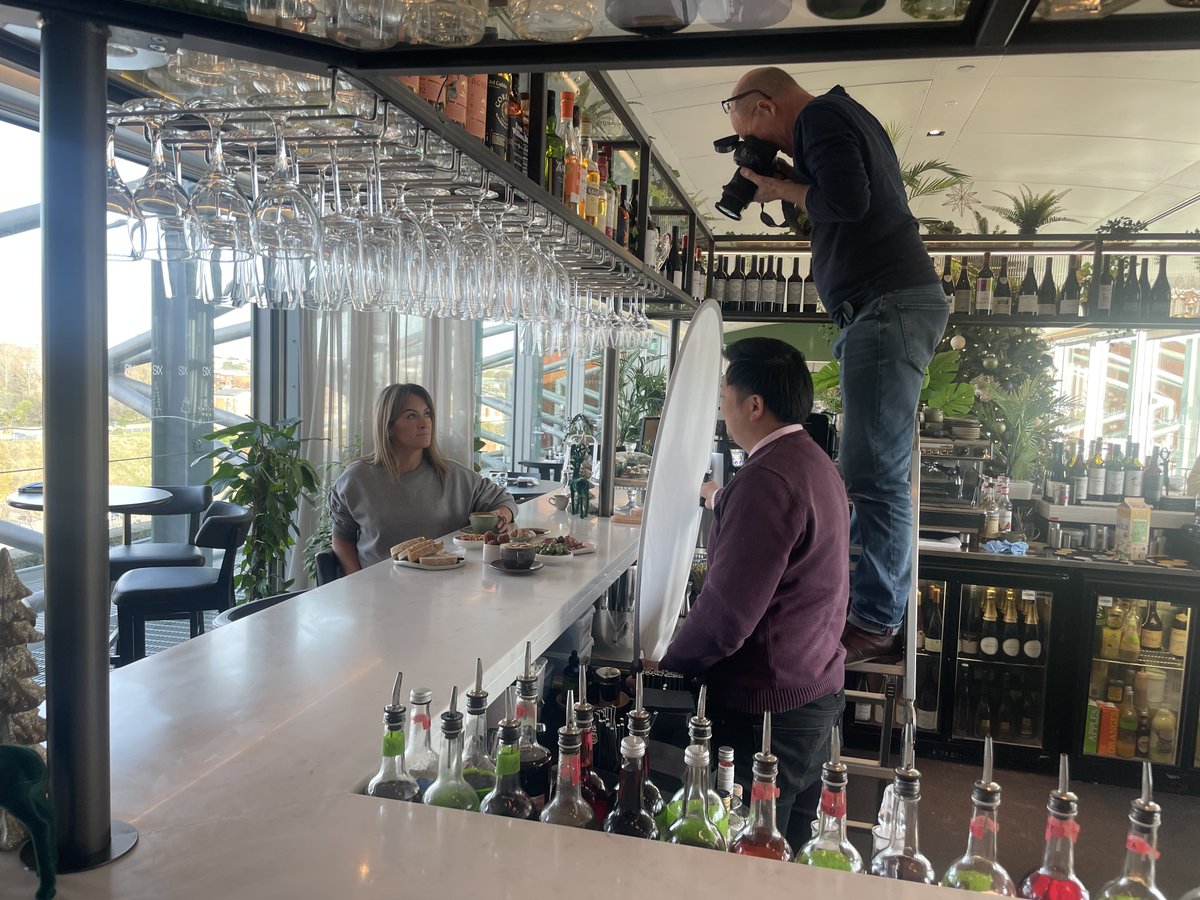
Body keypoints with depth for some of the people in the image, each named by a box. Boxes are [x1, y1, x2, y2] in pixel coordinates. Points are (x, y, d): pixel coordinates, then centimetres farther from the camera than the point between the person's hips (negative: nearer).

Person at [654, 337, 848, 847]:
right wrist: (722, 500, 41)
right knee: (791, 850, 22)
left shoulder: (768, 478, -24)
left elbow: (727, 613, -26)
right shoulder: (815, 462, 9)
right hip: (819, 690, 10)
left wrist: (666, 665, -10)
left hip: (768, 710, -10)